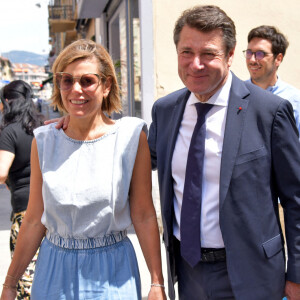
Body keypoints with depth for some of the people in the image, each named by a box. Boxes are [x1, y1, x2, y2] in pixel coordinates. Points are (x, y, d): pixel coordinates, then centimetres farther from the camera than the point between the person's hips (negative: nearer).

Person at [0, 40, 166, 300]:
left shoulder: (131, 136, -9)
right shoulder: (44, 141, -2)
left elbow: (144, 216, -7)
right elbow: (34, 220, 3)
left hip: (112, 272, -2)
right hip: (55, 269, 2)